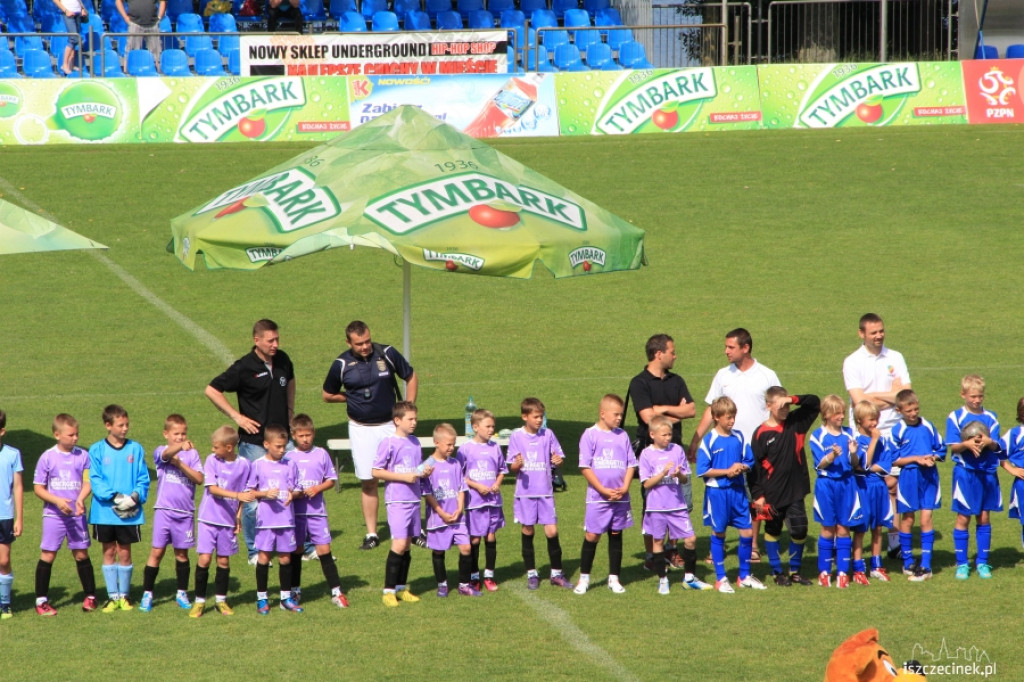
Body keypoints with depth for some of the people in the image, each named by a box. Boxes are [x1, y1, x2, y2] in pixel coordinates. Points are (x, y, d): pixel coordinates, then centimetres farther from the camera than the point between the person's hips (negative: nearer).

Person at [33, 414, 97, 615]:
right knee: (48, 555, -2)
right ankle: (41, 600, 5)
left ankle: (90, 596, 20)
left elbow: (87, 482, 1)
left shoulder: (83, 455, 1)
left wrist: (80, 499, -19)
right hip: (53, 515, -2)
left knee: (81, 554, 7)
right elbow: (38, 487, -2)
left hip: (77, 515, 2)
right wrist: (57, 501, -16)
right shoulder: (47, 458, -4)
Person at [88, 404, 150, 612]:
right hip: (105, 511, 0)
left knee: (124, 553, 7)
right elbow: (95, 480, -9)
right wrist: (115, 497, -20)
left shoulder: (135, 449, 1)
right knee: (109, 553, 8)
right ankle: (112, 596, 15)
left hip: (130, 512, 0)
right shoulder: (97, 451, -3)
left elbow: (143, 479, 2)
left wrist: (135, 496, -15)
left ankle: (124, 595, 17)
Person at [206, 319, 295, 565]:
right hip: (254, 443, -5)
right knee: (254, 499, -1)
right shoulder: (244, 367, -13)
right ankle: (254, 552, 13)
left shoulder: (283, 360, 4)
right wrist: (237, 417, -11)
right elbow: (212, 390, -9)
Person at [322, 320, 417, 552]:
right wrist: (353, 397, 0)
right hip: (361, 428, 0)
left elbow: (411, 377, 6)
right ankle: (371, 534, 11)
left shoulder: (387, 354, -7)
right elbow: (328, 395, 8)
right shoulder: (342, 364, -7)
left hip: (390, 425, 0)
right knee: (368, 482, 3)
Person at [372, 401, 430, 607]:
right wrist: (404, 477, -15)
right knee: (399, 544, -13)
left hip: (414, 499, 7)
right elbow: (375, 471, -10)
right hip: (397, 500, -7)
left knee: (407, 545, 9)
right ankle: (388, 590, -7)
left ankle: (401, 588, 18)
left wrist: (424, 472, 0)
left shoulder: (415, 442, 12)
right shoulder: (389, 443, -8)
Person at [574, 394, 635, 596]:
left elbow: (631, 464, 9)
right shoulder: (590, 435, -5)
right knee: (592, 536, -1)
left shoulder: (622, 436, 6)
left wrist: (624, 488, -7)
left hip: (620, 497, 4)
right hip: (597, 497, -4)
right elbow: (585, 467, -8)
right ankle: (584, 578, 10)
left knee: (616, 535, 9)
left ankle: (614, 578, 16)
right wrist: (603, 490, -13)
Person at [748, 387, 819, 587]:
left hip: (795, 490, 3)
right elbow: (755, 466, -7)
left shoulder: (795, 423, 2)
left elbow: (814, 402, 3)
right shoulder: (761, 434, -8)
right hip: (772, 494, -3)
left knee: (799, 531, 2)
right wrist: (757, 495, -11)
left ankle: (795, 571, 16)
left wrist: (793, 399, -13)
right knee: (772, 531, 10)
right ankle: (777, 572, 20)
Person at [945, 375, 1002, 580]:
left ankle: (982, 563, 14)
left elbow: (997, 446, 0)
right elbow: (953, 446, -6)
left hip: (987, 473, 2)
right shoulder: (955, 417, -1)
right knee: (963, 517, 0)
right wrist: (966, 444, -26)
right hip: (965, 472, -2)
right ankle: (962, 564, 7)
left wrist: (988, 442, -22)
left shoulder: (991, 418, 6)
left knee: (984, 517, 6)